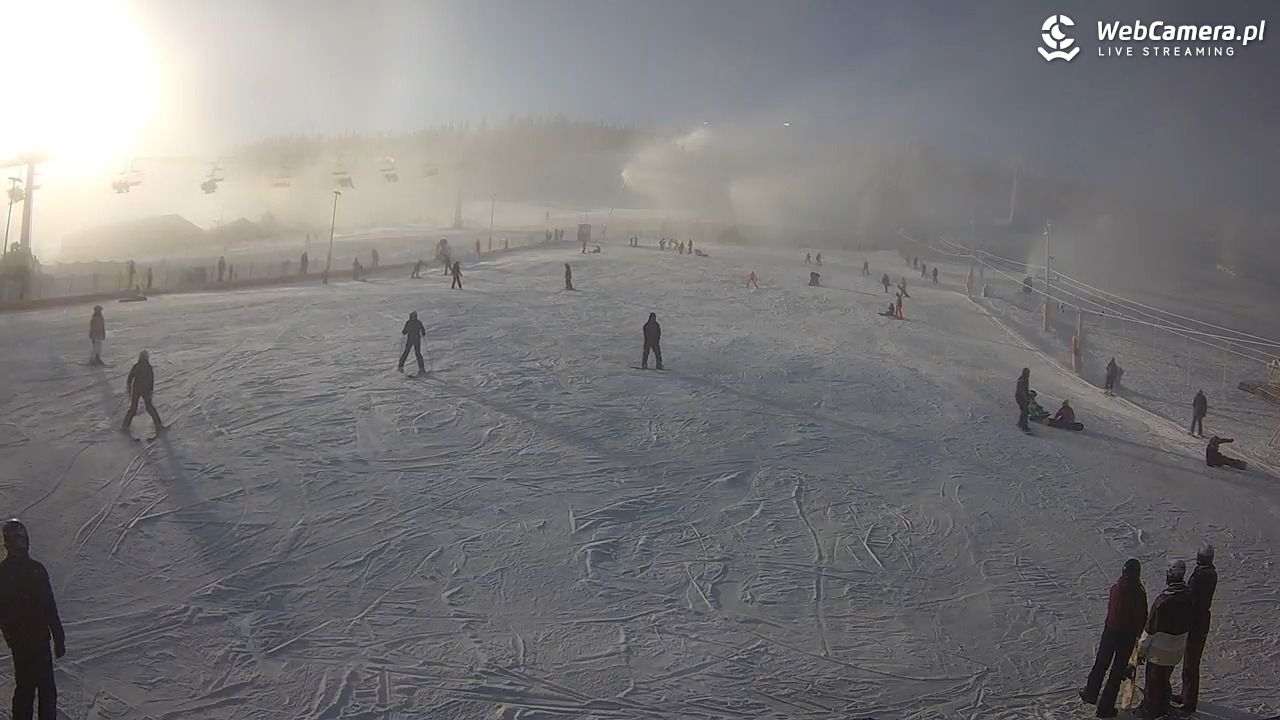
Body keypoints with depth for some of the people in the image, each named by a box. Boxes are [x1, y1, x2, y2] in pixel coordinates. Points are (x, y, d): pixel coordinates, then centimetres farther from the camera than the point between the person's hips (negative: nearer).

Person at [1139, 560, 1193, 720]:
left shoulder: (1163, 600, -27)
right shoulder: (1189, 596, -7)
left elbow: (1151, 628, -20)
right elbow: (1189, 624, 5)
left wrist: (1142, 649, -8)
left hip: (1159, 651, -6)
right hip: (1178, 649, 6)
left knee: (1153, 682, 10)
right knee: (1165, 680, 23)